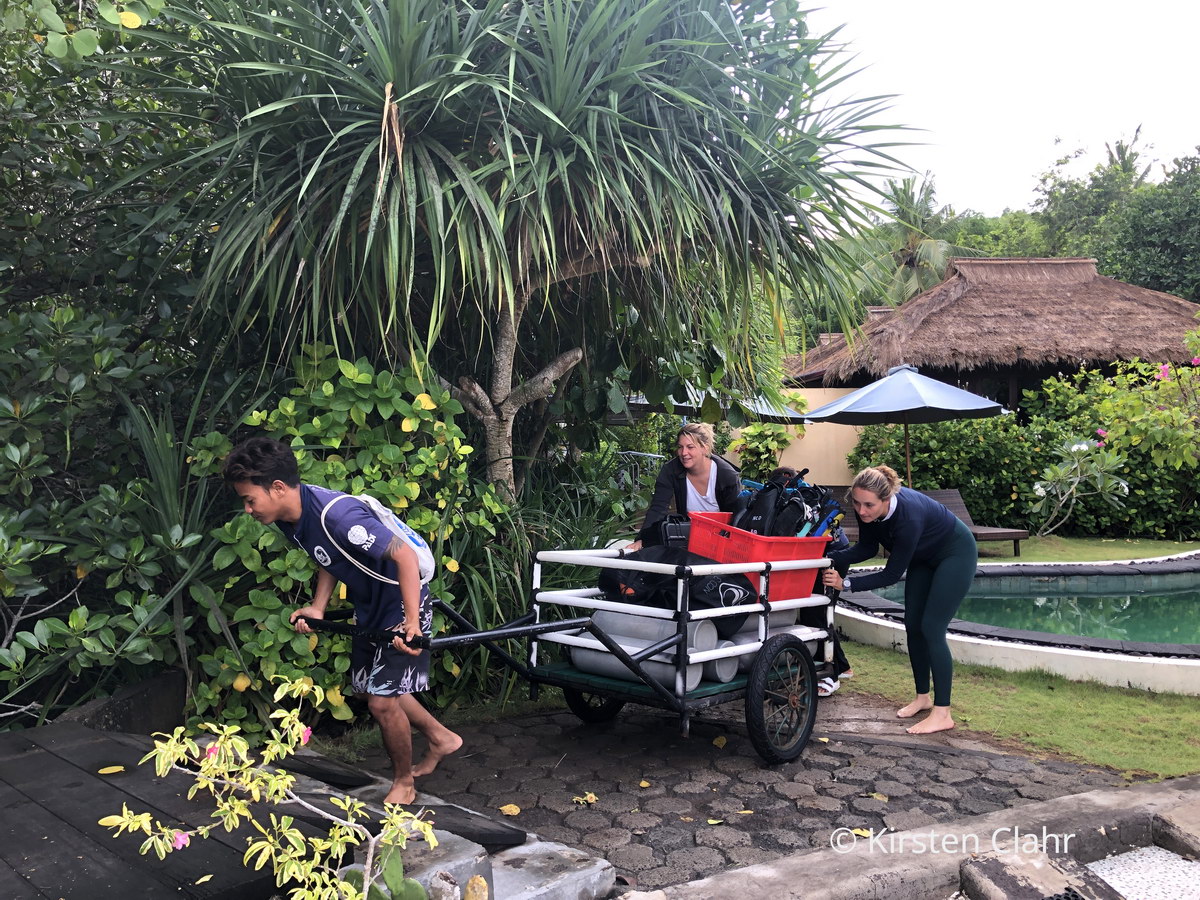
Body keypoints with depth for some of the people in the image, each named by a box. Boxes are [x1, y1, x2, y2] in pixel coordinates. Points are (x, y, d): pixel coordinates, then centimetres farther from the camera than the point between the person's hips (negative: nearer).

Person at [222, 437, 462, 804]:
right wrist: (317, 608, -2)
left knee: (382, 700, -5)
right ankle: (441, 738, 38)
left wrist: (411, 622, -34)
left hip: (402, 601, -9)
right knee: (374, 687, 19)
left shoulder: (337, 514, -33)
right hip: (369, 606, 9)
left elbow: (404, 554, -33)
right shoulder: (290, 516, -5)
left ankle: (403, 785, 19)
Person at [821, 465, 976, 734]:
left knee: (931, 628, -11)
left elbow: (892, 574, -31)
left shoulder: (908, 515, -40)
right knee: (913, 626, 7)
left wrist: (846, 584, -35)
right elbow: (867, 548, -7)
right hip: (925, 556, 7)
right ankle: (923, 697, 22)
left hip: (956, 554, -7)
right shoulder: (867, 510, -22)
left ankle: (942, 714, -5)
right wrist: (832, 558, -23)